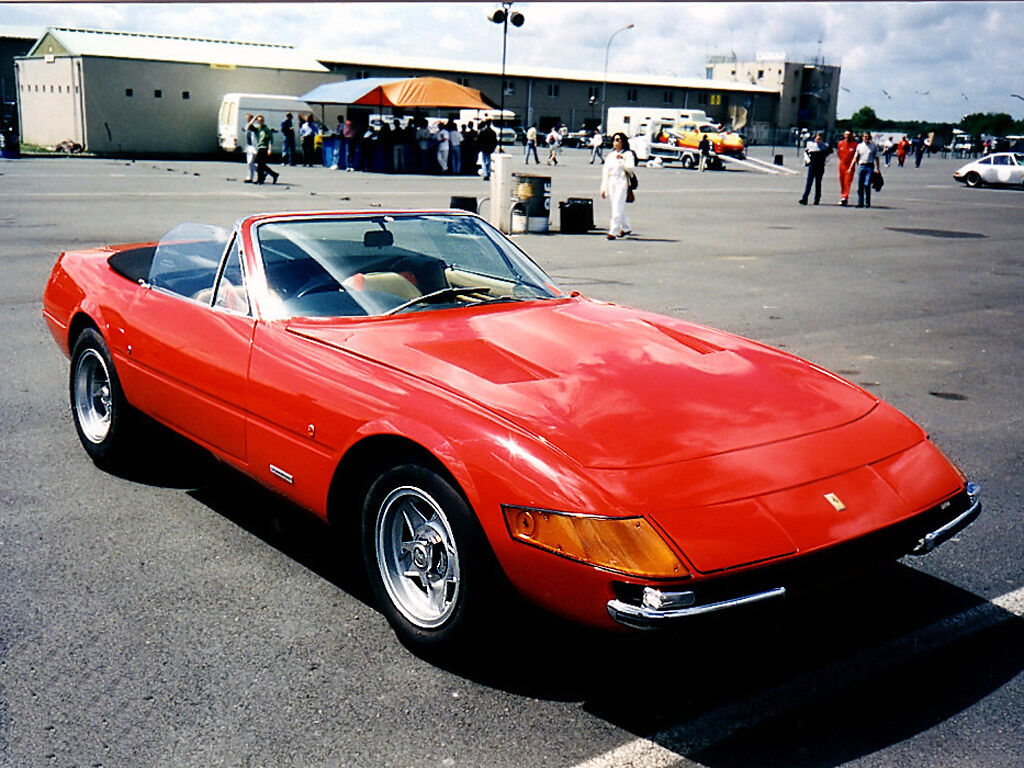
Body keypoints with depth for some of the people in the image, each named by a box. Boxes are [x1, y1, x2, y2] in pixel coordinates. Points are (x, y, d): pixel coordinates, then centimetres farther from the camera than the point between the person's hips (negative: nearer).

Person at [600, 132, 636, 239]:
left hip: (622, 183, -7)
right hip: (611, 182, 7)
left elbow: (631, 168, -13)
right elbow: (605, 171, 17)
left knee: (617, 208, -12)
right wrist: (603, 187, 13)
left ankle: (613, 232, -16)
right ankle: (625, 228, 29)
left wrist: (621, 160, -23)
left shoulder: (627, 154, 0)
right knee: (619, 208, 13)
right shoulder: (610, 155, 18)